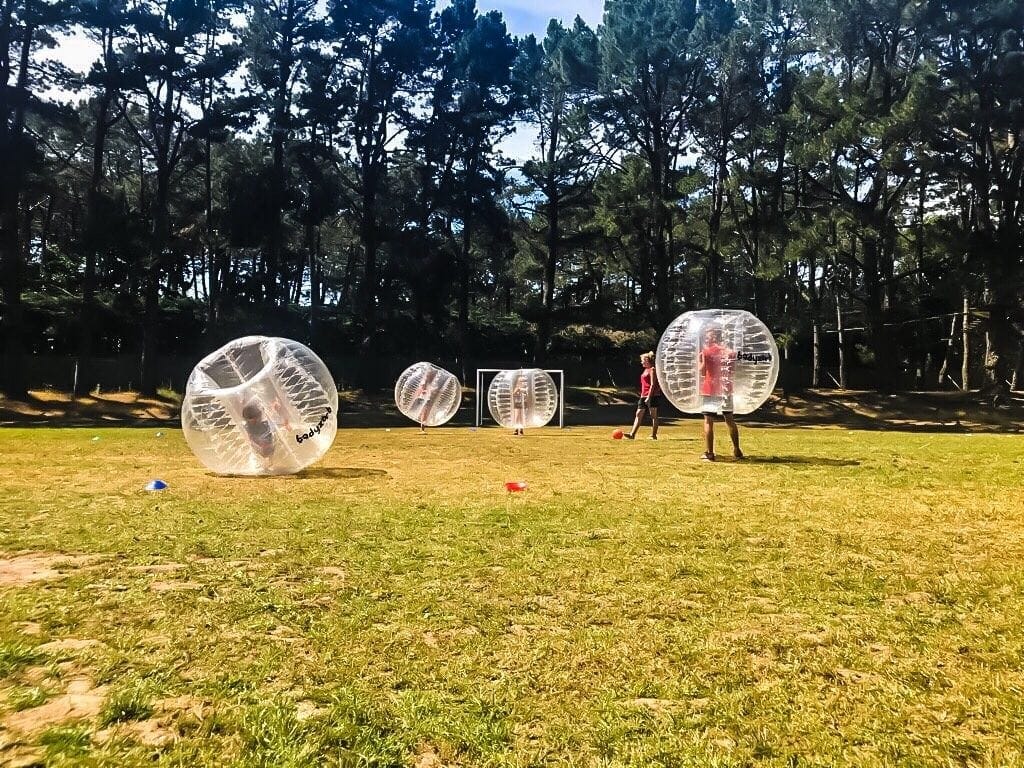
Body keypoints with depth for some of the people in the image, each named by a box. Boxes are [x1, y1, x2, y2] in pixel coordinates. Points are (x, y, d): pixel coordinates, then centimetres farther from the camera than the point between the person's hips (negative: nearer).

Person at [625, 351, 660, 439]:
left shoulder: (652, 370, -10)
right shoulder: (646, 370, 18)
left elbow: (653, 384, -16)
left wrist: (648, 397, -21)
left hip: (652, 396, -9)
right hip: (644, 396, 9)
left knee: (653, 415, -1)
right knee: (639, 414, 3)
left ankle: (654, 435, 4)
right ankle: (632, 434, 0)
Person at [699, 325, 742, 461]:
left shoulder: (706, 351, -8)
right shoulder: (730, 351, 6)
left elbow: (702, 371, -9)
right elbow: (734, 370, 10)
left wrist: (699, 360, 5)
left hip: (710, 390, -5)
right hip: (726, 390, 5)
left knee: (709, 421, -1)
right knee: (730, 420, 15)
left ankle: (709, 453, -3)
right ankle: (737, 450, 19)